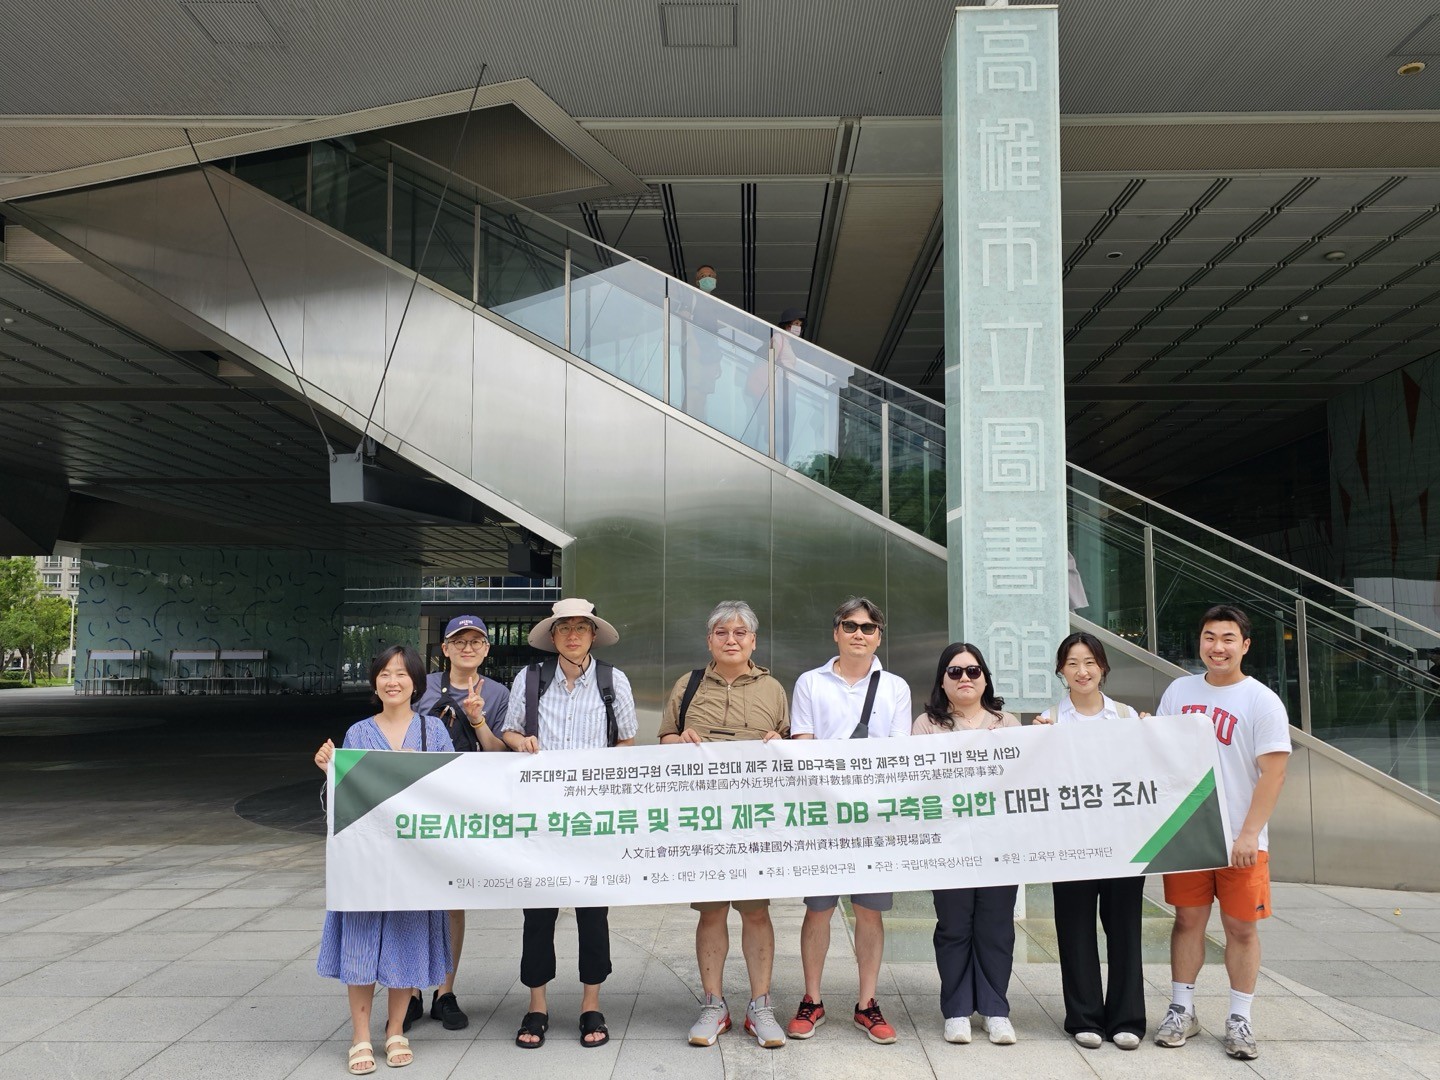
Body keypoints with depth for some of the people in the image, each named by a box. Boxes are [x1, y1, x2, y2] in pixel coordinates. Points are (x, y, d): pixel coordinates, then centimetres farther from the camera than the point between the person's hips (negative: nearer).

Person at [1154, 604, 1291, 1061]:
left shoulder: (1262, 701, -6)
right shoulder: (1179, 691, 7)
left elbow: (1273, 772, -10)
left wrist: (1249, 834, -16)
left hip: (1240, 839, -3)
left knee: (1241, 927, 5)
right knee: (1188, 919, 9)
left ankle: (1239, 1021, 16)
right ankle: (1181, 1011, 20)